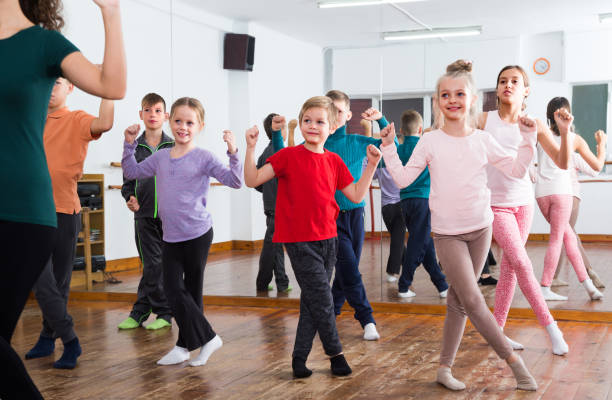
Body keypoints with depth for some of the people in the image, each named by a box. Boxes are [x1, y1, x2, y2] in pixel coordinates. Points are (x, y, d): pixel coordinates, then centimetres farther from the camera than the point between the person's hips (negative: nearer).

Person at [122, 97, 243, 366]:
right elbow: (132, 172, 20)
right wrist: (129, 144, 11)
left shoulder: (203, 158, -7)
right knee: (173, 291, 2)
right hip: (170, 236, 5)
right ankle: (207, 339, 12)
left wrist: (233, 153, -26)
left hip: (197, 234, -5)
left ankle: (185, 345, 19)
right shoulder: (161, 157, 8)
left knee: (191, 291, 5)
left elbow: (235, 181, -13)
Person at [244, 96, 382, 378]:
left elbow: (356, 195, 9)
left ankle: (299, 359, 19)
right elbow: (252, 180, -9)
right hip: (300, 241, -5)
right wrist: (251, 148, -20)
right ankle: (335, 354, 16)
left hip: (327, 239, 5)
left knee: (312, 302, 10)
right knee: (322, 299, -3)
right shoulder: (289, 156, -6)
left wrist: (371, 166, 2)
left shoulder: (334, 161, 7)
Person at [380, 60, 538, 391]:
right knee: (472, 299, -9)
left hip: (480, 229, 3)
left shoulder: (483, 140, 2)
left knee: (458, 301, 8)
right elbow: (403, 179, -3)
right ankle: (512, 359, 7)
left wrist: (528, 138, -4)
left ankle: (445, 368, 18)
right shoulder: (430, 142, -4)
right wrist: (389, 148, -10)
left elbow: (516, 170, 4)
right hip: (447, 233, -3)